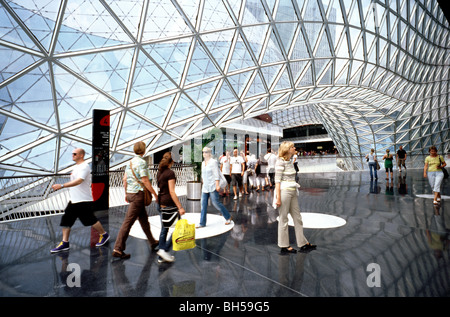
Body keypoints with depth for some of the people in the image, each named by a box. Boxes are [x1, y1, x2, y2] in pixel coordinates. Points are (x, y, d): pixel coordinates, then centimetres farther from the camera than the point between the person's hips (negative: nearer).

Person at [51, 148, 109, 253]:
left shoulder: (84, 167, -16)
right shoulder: (76, 166, 15)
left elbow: (78, 181, -29)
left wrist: (61, 186, -33)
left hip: (84, 201, -9)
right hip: (74, 201, 9)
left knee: (90, 220, 0)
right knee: (66, 220, 5)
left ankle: (104, 235, 20)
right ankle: (65, 243, 13)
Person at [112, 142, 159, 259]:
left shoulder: (130, 162, 11)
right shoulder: (142, 162, -14)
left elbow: (125, 179, 13)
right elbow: (145, 180, -18)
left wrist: (126, 193, 21)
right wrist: (155, 194, -12)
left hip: (130, 193, 9)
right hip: (138, 194, -9)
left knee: (144, 219, 18)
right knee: (128, 221, -5)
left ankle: (153, 242, 31)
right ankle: (118, 249, 0)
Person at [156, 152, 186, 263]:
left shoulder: (159, 172, 9)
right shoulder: (170, 173, -15)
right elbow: (172, 192, -20)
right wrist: (180, 207, -19)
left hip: (160, 202, 9)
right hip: (168, 203, -9)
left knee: (164, 229, 14)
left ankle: (161, 256, 19)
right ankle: (164, 250, 0)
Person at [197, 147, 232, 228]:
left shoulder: (213, 162, -8)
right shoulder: (203, 163, 14)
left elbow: (216, 174, -12)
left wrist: (217, 185, -17)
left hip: (212, 186, -7)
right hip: (205, 187, 7)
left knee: (216, 202, -4)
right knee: (203, 204, 5)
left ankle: (228, 217, 15)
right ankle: (202, 223, 11)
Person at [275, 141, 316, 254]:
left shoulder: (290, 161, 13)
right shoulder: (280, 161, -12)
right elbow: (277, 180, -15)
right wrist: (278, 198, -19)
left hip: (293, 192, 9)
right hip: (284, 191, -9)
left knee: (297, 218, 14)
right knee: (283, 219, 2)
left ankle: (303, 243, 25)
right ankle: (284, 246, 14)